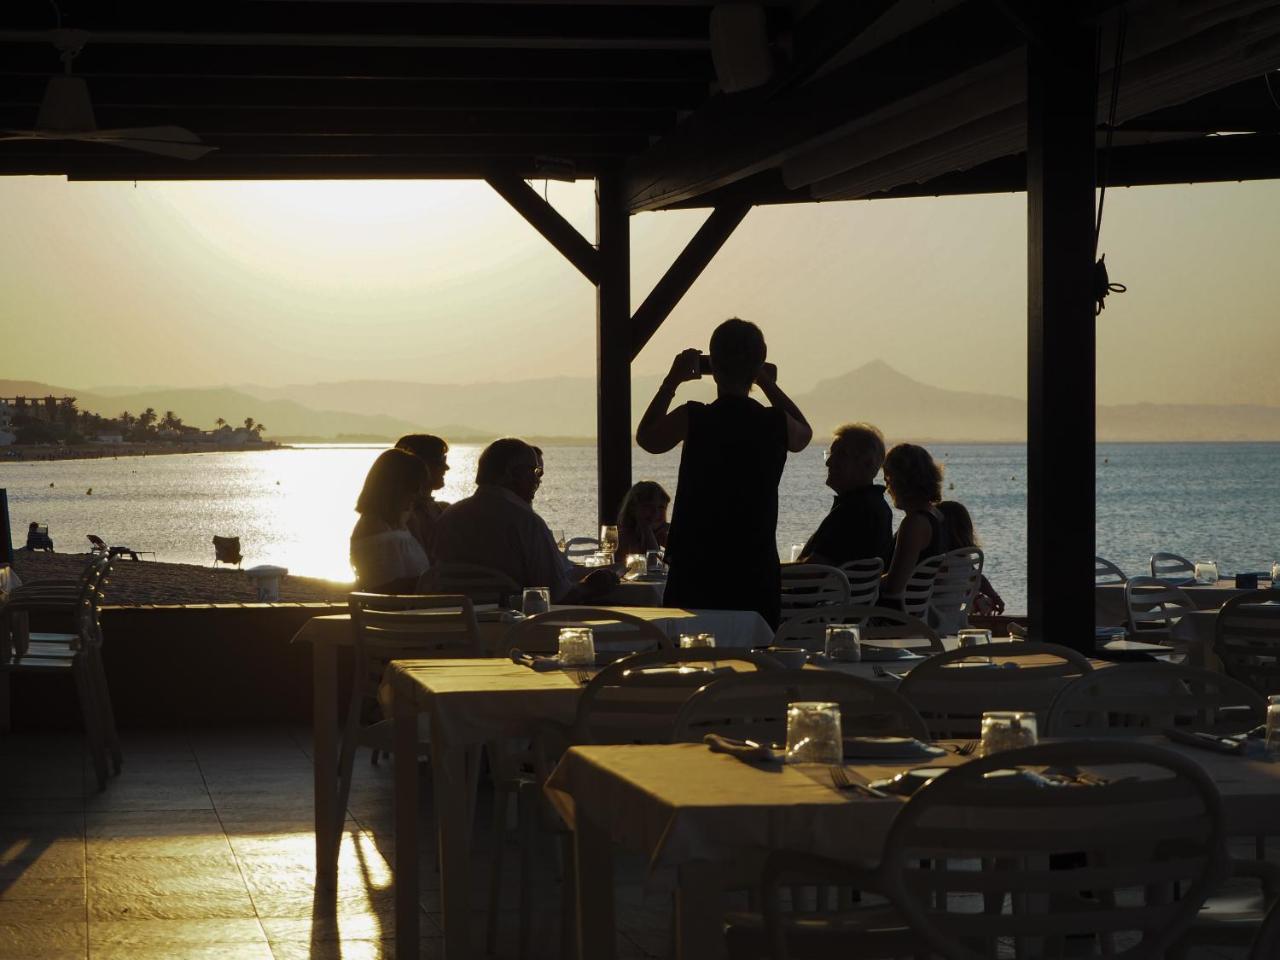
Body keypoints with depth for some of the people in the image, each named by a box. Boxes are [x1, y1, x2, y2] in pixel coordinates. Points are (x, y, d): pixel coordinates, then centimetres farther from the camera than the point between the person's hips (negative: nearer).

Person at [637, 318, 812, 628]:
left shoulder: (692, 418, -8)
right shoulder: (777, 422, -1)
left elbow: (646, 437, 14)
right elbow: (804, 434, 25)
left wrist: (672, 380, 19)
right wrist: (769, 384, 25)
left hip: (695, 570, -2)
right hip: (759, 570, 2)